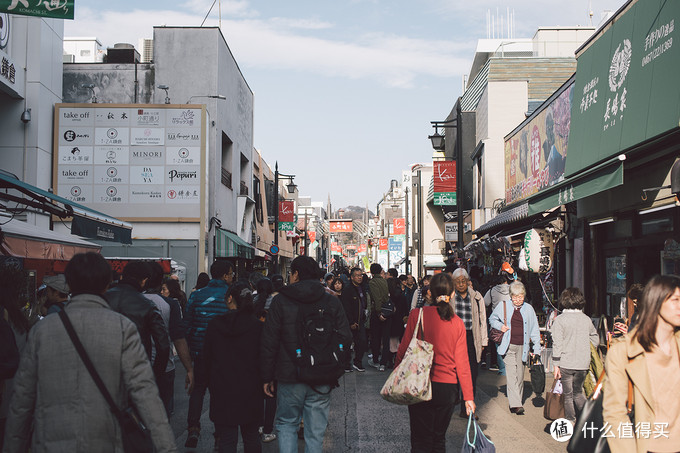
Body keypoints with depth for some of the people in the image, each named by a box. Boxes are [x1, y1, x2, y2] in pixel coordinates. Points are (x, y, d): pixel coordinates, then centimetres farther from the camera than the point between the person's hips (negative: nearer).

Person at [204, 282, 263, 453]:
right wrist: (261, 383, 7)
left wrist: (211, 384, 12)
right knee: (251, 438, 14)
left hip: (222, 389, 0)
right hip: (250, 389, 0)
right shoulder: (257, 326, -7)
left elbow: (206, 357, 2)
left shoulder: (214, 324, -4)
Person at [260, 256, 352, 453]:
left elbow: (268, 343, -5)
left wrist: (267, 377, 2)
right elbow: (345, 338, 0)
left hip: (290, 378, -2)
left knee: (286, 424, 15)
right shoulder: (332, 302, 1)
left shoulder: (281, 301, -5)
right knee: (316, 432, 10)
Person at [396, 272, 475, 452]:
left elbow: (403, 350, -6)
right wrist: (468, 397, 4)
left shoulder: (417, 314, -9)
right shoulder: (458, 323, -3)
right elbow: (462, 363, -1)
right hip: (448, 389, 3)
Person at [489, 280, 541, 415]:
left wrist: (537, 349, 7)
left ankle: (515, 404, 18)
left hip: (522, 347, 2)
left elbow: (534, 330, 12)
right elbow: (492, 319, 16)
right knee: (512, 374, -14)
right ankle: (515, 404, -19)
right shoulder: (503, 306, 3)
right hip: (508, 346, -2)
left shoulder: (528, 309, 7)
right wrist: (500, 326, -4)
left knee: (520, 375, 6)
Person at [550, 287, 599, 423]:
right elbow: (596, 340, 11)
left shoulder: (560, 319, -8)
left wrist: (556, 365, -6)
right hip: (583, 363, 3)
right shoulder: (586, 319, 3)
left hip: (566, 363, -3)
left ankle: (571, 422, 12)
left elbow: (557, 343, -10)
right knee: (578, 392, 19)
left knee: (568, 394, 9)